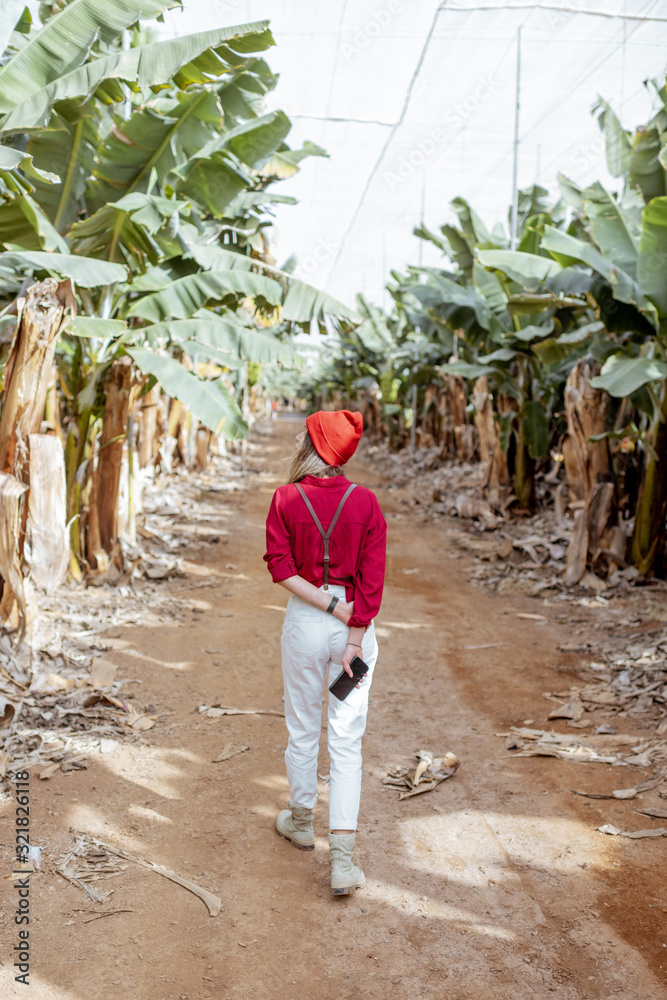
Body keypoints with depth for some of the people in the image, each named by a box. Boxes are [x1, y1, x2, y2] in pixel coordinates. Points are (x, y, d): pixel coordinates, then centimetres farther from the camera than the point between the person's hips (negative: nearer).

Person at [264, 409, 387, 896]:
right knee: (346, 741, 4)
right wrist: (354, 641, -8)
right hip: (356, 626, 0)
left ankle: (301, 820, 39)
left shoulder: (286, 499, -7)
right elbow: (371, 579, -10)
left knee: (302, 729, 19)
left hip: (305, 620, 0)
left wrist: (328, 606, -10)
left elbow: (281, 567, -11)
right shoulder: (365, 502, -7)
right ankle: (342, 859, 2)